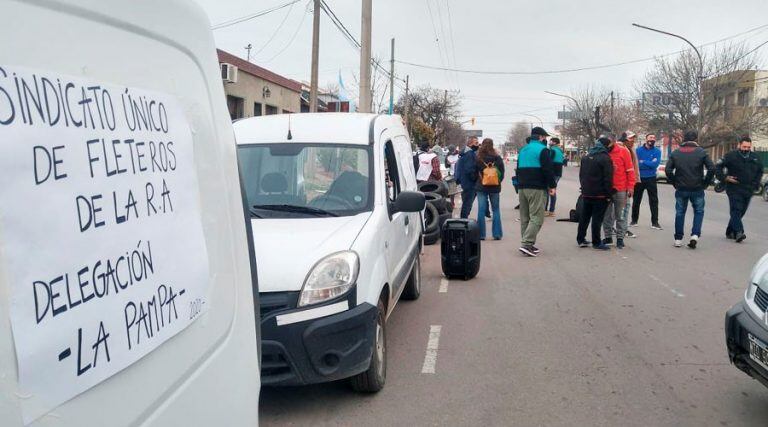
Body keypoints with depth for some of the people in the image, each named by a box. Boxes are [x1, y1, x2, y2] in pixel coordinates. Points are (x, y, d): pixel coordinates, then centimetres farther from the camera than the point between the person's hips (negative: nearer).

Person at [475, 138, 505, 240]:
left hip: (481, 187, 0)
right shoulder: (497, 158, -6)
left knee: (481, 210, 4)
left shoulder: (478, 159, -7)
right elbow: (502, 173, 1)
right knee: (496, 210, 9)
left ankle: (481, 234, 4)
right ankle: (497, 234, 9)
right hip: (495, 187, 1)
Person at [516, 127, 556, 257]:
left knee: (525, 217, 11)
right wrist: (552, 186, -6)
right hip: (537, 189, -8)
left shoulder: (523, 150, 18)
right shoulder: (542, 149, -7)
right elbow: (548, 170, -13)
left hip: (522, 187, 8)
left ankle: (527, 244, 14)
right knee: (536, 217, -8)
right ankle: (527, 244, -18)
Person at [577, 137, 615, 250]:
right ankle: (596, 242, 1)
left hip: (586, 193, 7)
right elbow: (608, 178, -15)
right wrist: (608, 194, -9)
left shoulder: (586, 157, 11)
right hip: (600, 194, -7)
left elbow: (581, 175, 17)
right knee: (597, 218, -3)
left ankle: (580, 239, 17)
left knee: (584, 216, 13)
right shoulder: (605, 158, -13)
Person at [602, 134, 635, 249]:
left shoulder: (623, 151, -5)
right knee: (606, 215, 9)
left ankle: (620, 238, 9)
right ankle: (608, 237, 19)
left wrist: (630, 187, -8)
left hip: (620, 190, -3)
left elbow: (630, 170, -4)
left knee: (620, 215, 3)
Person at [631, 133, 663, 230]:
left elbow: (655, 164, -15)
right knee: (636, 200, 10)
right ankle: (634, 221, 21)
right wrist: (650, 164, -15)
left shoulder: (657, 151, -1)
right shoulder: (638, 150, 0)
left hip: (651, 179, 0)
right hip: (639, 178, 1)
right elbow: (636, 164, -11)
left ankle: (655, 222, 3)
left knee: (654, 201, -1)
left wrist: (643, 162, -13)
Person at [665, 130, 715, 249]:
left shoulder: (675, 153, 1)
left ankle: (678, 239, 11)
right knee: (699, 212, 12)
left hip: (681, 189, 2)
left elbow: (668, 169, -4)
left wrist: (674, 183, 6)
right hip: (697, 189, -1)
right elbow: (712, 168, -10)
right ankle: (695, 235, -4)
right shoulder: (701, 152, -4)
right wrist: (705, 183, 1)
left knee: (680, 213, 10)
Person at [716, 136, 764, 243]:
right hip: (734, 190, -6)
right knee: (736, 210, -16)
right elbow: (718, 166, -5)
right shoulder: (731, 156, -6)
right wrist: (724, 178, -13)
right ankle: (738, 232, -24)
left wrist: (756, 183, 12)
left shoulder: (755, 158, 10)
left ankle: (730, 232, 19)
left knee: (741, 212, 9)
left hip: (748, 190, 6)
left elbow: (760, 171, 24)